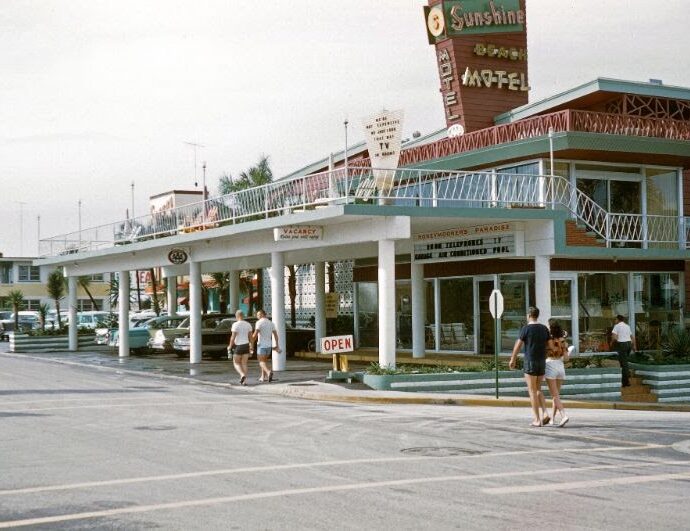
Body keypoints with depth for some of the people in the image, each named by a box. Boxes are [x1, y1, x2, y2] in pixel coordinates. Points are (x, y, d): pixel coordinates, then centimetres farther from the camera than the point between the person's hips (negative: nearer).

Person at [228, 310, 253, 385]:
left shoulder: (235, 324, -13)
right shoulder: (248, 324, 4)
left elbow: (233, 337, -15)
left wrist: (230, 346, -2)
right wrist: (251, 347, 14)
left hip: (238, 346, -5)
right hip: (246, 345, 5)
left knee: (236, 363, 9)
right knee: (244, 364, 11)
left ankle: (242, 375, -16)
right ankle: (244, 381, 4)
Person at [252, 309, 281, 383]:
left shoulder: (259, 322, -11)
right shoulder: (271, 323, 8)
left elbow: (255, 334, -19)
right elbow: (275, 335, 6)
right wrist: (277, 346, 9)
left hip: (261, 345, -6)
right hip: (269, 345, 6)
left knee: (261, 362, -3)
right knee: (264, 361, 21)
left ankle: (269, 372, -29)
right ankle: (263, 377, 20)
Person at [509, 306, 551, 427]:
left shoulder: (526, 328, -9)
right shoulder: (544, 328, 8)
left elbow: (517, 346, -6)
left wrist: (512, 360, 6)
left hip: (530, 362, -6)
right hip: (542, 362, 6)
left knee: (532, 391, 0)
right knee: (538, 390, 17)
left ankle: (537, 419, -2)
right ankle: (545, 413, -2)